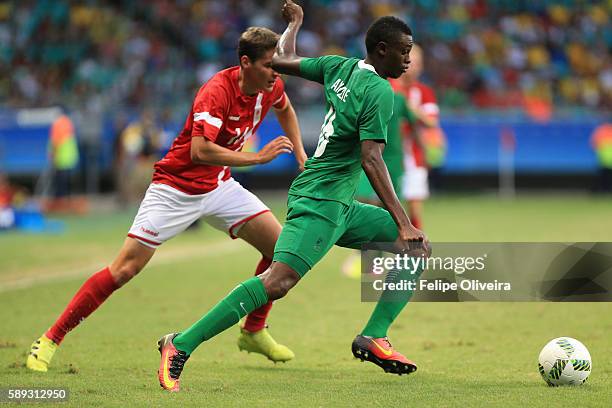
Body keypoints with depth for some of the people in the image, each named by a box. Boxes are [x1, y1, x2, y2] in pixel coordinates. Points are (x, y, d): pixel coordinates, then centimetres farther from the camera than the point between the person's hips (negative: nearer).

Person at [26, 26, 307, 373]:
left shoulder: (271, 86, -5)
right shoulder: (217, 92, -28)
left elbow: (285, 110, 22)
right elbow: (199, 150, -39)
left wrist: (301, 154, 12)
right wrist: (259, 157, -35)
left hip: (219, 185, 7)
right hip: (175, 187, -7)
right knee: (125, 268, -12)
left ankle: (254, 332, 17)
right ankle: (50, 340, -4)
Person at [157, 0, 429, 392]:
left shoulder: (340, 67, 10)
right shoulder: (380, 91, -14)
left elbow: (282, 60, 21)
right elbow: (371, 159, -23)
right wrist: (403, 223, -25)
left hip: (340, 207, 10)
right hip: (319, 200, -10)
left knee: (419, 249, 11)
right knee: (279, 280, -22)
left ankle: (375, 338, 5)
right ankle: (181, 344, -20)